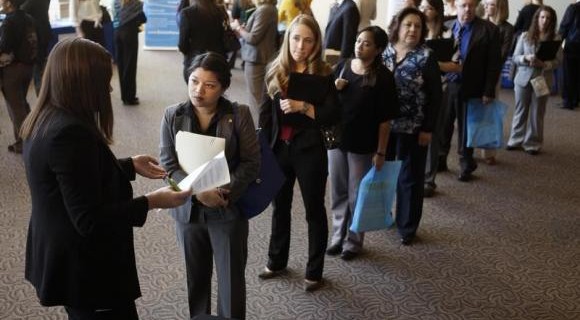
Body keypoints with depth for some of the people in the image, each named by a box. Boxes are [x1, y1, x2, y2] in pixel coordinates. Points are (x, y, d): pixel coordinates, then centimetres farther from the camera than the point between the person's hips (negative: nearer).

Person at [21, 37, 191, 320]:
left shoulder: (44, 122, 3)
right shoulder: (70, 133, -29)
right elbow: (89, 220, -28)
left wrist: (130, 166, 17)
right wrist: (151, 202, -22)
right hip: (85, 269, -10)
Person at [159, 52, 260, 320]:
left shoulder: (239, 115, -9)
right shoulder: (173, 116, -5)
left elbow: (251, 162, -8)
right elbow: (168, 164, -7)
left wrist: (225, 192, -21)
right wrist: (199, 191, -21)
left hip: (229, 210, -2)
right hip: (188, 210, 2)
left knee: (232, 280, 8)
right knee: (195, 278, 17)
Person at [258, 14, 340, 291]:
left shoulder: (322, 74, -8)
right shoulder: (276, 70, 2)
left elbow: (333, 115, -13)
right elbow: (266, 112, 7)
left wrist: (303, 107, -25)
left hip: (310, 151, -4)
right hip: (279, 148, 4)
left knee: (314, 210, 9)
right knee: (280, 206, 18)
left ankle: (314, 271, 22)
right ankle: (277, 261, 37)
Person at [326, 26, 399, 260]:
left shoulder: (383, 76, -13)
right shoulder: (342, 66, 1)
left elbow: (385, 119, -13)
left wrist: (381, 151, -13)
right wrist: (333, 89, -10)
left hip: (362, 145, -4)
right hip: (336, 138, 4)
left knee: (356, 196, 9)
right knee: (338, 193, 15)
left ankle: (354, 241, 26)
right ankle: (338, 236, 31)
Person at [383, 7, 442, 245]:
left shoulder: (426, 57, -6)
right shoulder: (384, 52, 2)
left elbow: (435, 96, -6)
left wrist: (428, 128, -10)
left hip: (413, 128, -3)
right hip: (383, 125, 3)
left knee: (410, 178, 8)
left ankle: (407, 227, 20)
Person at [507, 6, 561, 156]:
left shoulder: (555, 38, -2)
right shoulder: (525, 36, 0)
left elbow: (558, 60, -4)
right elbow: (515, 57, 1)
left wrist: (543, 64, -22)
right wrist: (526, 58, -19)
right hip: (523, 78, 1)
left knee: (537, 113, 8)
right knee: (520, 111, 11)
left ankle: (533, 144, 17)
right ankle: (516, 140, 23)